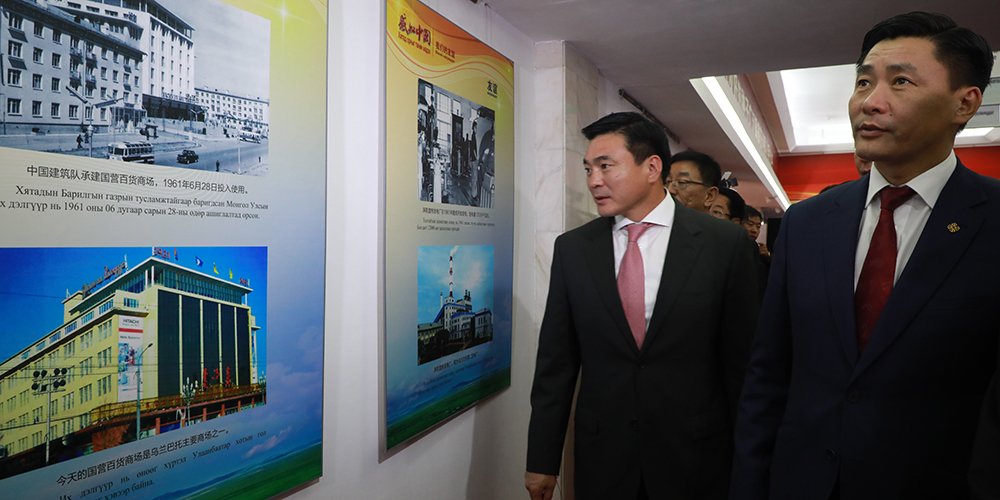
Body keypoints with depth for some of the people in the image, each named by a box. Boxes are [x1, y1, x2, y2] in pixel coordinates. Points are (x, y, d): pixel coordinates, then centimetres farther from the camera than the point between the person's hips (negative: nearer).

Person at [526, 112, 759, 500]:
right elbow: (556, 359, 0)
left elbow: (742, 359, -3)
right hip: (601, 458, 2)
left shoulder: (724, 243, -7)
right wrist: (542, 459, 2)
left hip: (696, 457, -1)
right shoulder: (572, 248, -1)